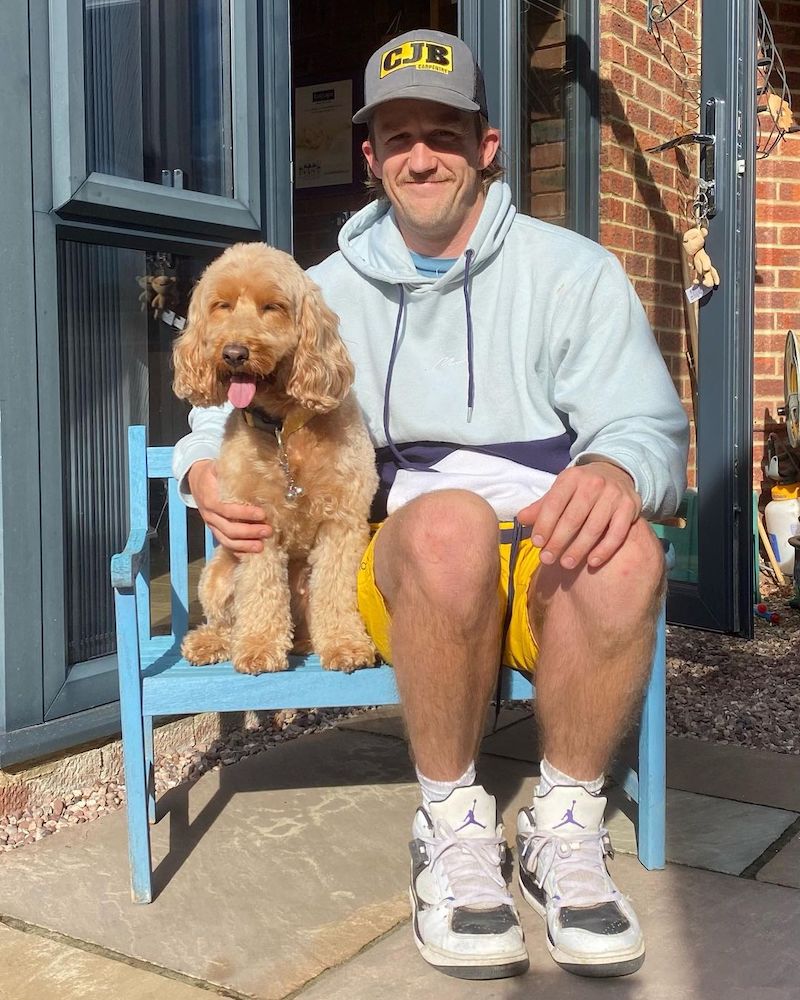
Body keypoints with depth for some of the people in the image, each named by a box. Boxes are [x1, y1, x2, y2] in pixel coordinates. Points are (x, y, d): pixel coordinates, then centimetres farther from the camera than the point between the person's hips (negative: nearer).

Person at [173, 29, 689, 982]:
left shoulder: (573, 271, 7)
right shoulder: (333, 289, 15)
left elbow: (651, 427, -2)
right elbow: (231, 404, 22)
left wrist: (617, 469, -28)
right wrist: (205, 468, -3)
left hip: (553, 567, 0)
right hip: (404, 571, 0)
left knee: (625, 547, -36)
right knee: (450, 520, -37)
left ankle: (564, 832, -12)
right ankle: (452, 825, -16)